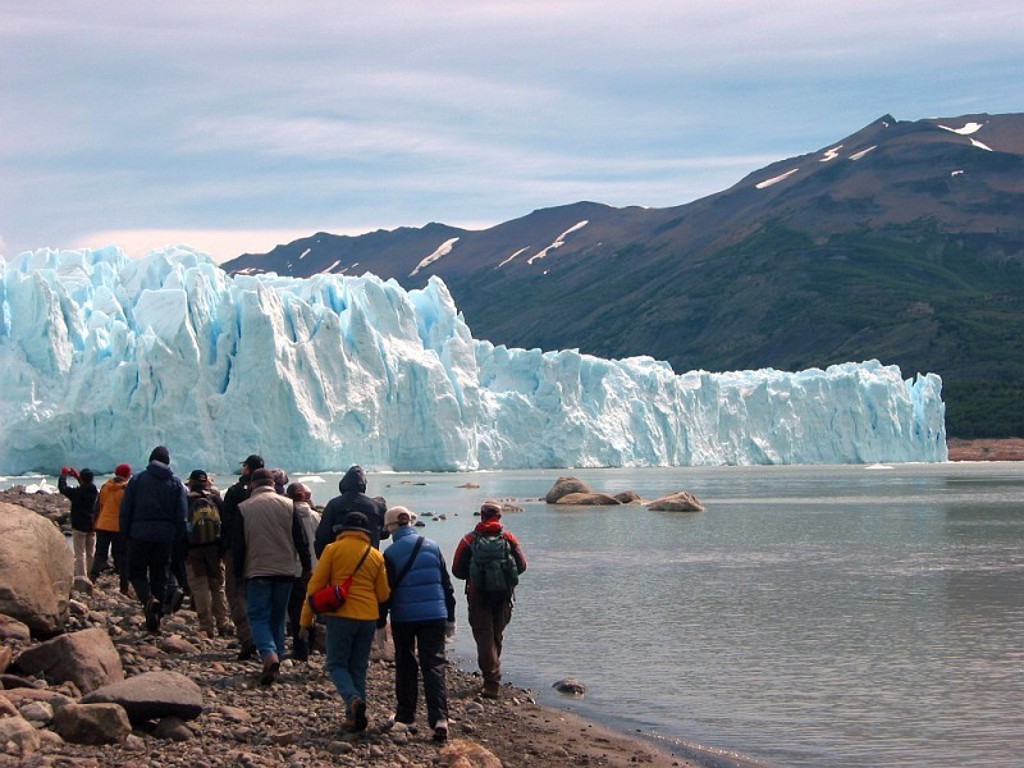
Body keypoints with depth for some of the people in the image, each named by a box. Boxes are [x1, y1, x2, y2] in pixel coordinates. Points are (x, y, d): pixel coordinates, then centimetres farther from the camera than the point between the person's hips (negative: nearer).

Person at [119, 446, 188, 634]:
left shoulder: (137, 480, 1)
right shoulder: (176, 483, 5)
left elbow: (125, 510, -1)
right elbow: (182, 515, 2)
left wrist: (126, 533, 7)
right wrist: (177, 538, 9)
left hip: (140, 534, -2)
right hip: (165, 536, 2)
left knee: (137, 572, 9)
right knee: (160, 577, 8)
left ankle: (148, 598, -21)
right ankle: (155, 621, 8)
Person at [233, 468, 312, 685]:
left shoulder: (243, 508, -3)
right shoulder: (288, 505, 1)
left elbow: (238, 545, 0)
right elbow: (301, 540, 2)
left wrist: (238, 573, 8)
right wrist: (307, 568, 10)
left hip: (256, 572, -2)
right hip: (284, 570, 2)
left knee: (258, 617, -1)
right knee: (278, 618, 14)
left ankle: (269, 656, -24)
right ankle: (276, 657, 15)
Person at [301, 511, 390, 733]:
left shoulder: (333, 550, -1)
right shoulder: (376, 556, 8)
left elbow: (315, 585, -3)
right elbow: (384, 594, 11)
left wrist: (306, 619, 4)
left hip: (341, 615, -3)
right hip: (369, 617, 3)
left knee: (337, 664, 4)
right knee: (358, 668, 12)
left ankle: (353, 699, -22)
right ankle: (354, 717, 9)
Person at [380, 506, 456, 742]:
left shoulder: (390, 554, -7)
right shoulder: (432, 547, 4)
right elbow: (446, 585, 8)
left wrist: (380, 623, 5)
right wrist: (450, 618, 15)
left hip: (403, 618, -2)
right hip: (434, 616, 2)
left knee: (405, 665, 14)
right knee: (434, 665, -1)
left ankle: (406, 716, 20)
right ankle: (439, 718, -14)